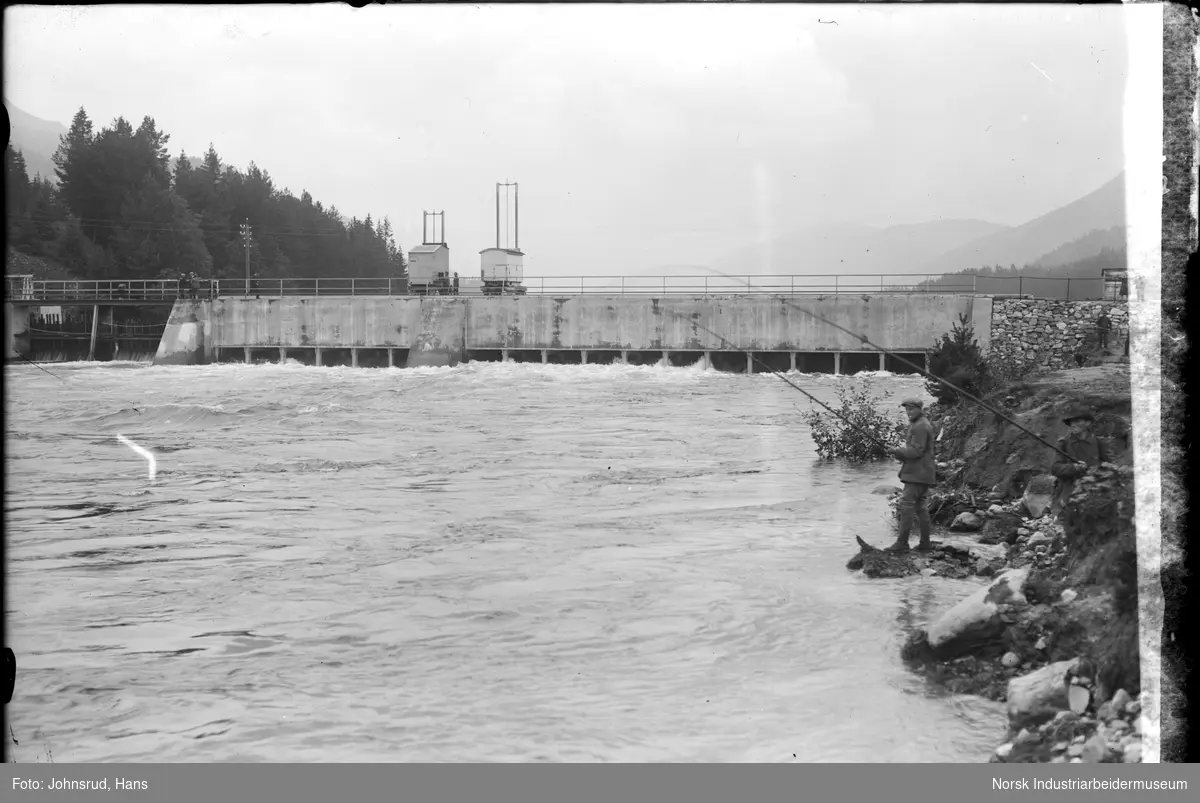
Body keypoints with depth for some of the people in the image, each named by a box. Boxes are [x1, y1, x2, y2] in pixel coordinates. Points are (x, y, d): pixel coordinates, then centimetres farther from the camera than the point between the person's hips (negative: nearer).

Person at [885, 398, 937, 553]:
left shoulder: (920, 426, -14)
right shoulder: (924, 424, 20)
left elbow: (916, 451, -20)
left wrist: (898, 451, -7)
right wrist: (901, 454, 7)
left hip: (917, 474, -11)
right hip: (923, 474, 11)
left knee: (906, 505, -11)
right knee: (920, 506, 12)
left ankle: (902, 543, -12)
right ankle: (925, 542, 14)